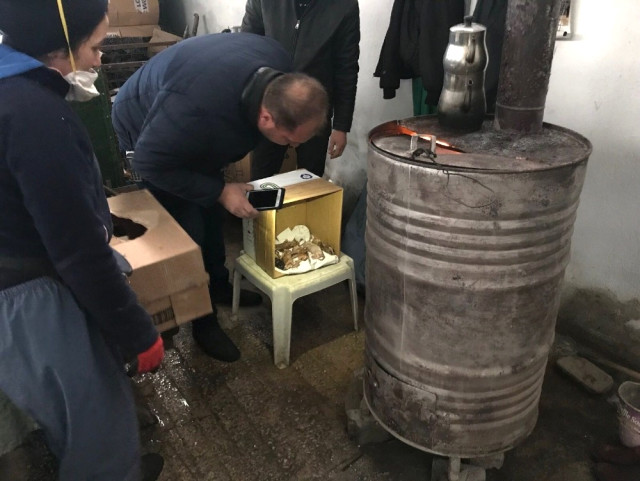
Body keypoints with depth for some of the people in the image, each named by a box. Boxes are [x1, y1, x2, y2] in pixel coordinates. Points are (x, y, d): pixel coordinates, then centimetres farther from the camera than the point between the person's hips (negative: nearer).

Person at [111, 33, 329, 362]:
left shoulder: (279, 68, -23)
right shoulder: (197, 109, -46)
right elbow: (149, 163, -31)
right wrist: (220, 191, -29)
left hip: (198, 132, 7)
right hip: (144, 134, -6)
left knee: (211, 212, 15)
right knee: (187, 231, -7)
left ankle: (218, 284, 37)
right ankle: (202, 320, 12)